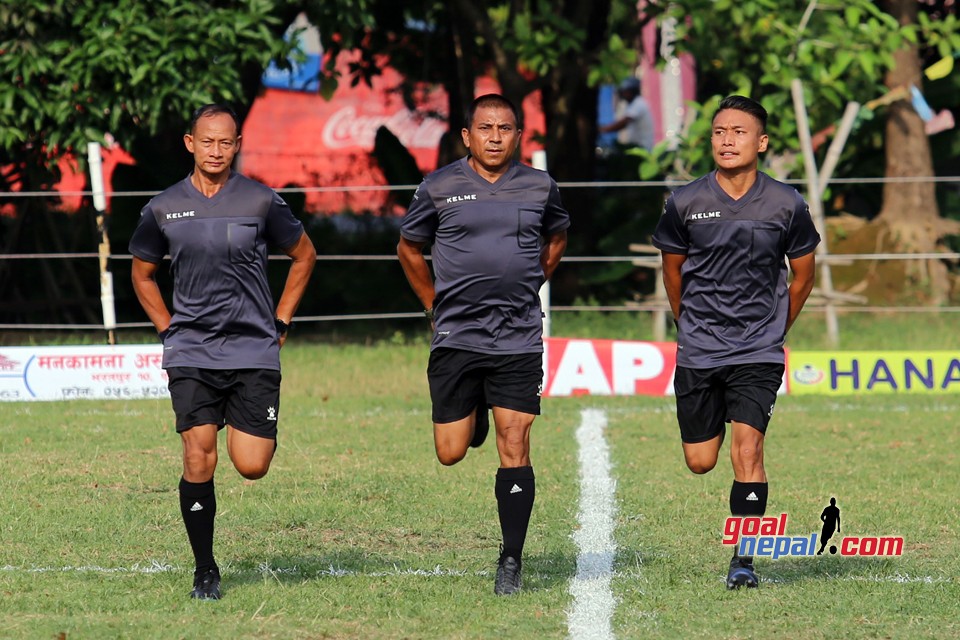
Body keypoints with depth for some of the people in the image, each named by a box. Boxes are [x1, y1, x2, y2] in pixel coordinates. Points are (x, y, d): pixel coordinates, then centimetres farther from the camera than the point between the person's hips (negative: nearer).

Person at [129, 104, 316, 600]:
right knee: (199, 460, -10)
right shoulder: (163, 209, 3)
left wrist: (280, 323, 10)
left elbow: (303, 256, 15)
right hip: (191, 352, 1)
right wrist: (168, 330, 10)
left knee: (251, 466, -6)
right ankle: (205, 573, 1)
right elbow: (142, 273, 20)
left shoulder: (261, 202, 0)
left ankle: (253, 433, 32)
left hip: (254, 350, 0)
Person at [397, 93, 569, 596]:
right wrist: (435, 305, 11)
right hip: (456, 337, 0)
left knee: (515, 449, -6)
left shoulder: (538, 188, 4)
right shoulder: (439, 188, -1)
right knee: (450, 454, 1)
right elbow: (409, 248, 14)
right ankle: (473, 419, 38)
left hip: (519, 341, 0)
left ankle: (511, 559, 2)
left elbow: (556, 238, 24)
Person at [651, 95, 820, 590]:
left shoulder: (786, 205, -5)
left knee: (747, 448, -16)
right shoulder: (685, 203, -4)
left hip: (759, 353, -2)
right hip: (697, 352, 2)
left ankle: (743, 560, -8)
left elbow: (802, 275, 10)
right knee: (700, 462, 6)